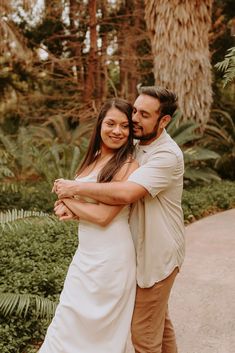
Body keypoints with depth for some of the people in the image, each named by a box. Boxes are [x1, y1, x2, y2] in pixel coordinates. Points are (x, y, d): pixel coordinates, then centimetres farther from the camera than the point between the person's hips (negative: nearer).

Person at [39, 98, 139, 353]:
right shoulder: (94, 159, 8)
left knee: (99, 329, 9)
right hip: (86, 252, 7)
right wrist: (71, 210, -7)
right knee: (67, 321, 17)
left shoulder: (128, 166, -16)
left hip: (110, 256, -7)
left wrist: (67, 198, -5)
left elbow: (104, 215, -20)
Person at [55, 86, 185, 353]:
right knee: (160, 321, 24)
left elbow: (125, 193, -36)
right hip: (144, 250, 8)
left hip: (157, 255, -8)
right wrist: (69, 202, -13)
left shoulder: (168, 155, -23)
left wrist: (74, 188, -25)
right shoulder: (135, 146, 4)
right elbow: (106, 183, 6)